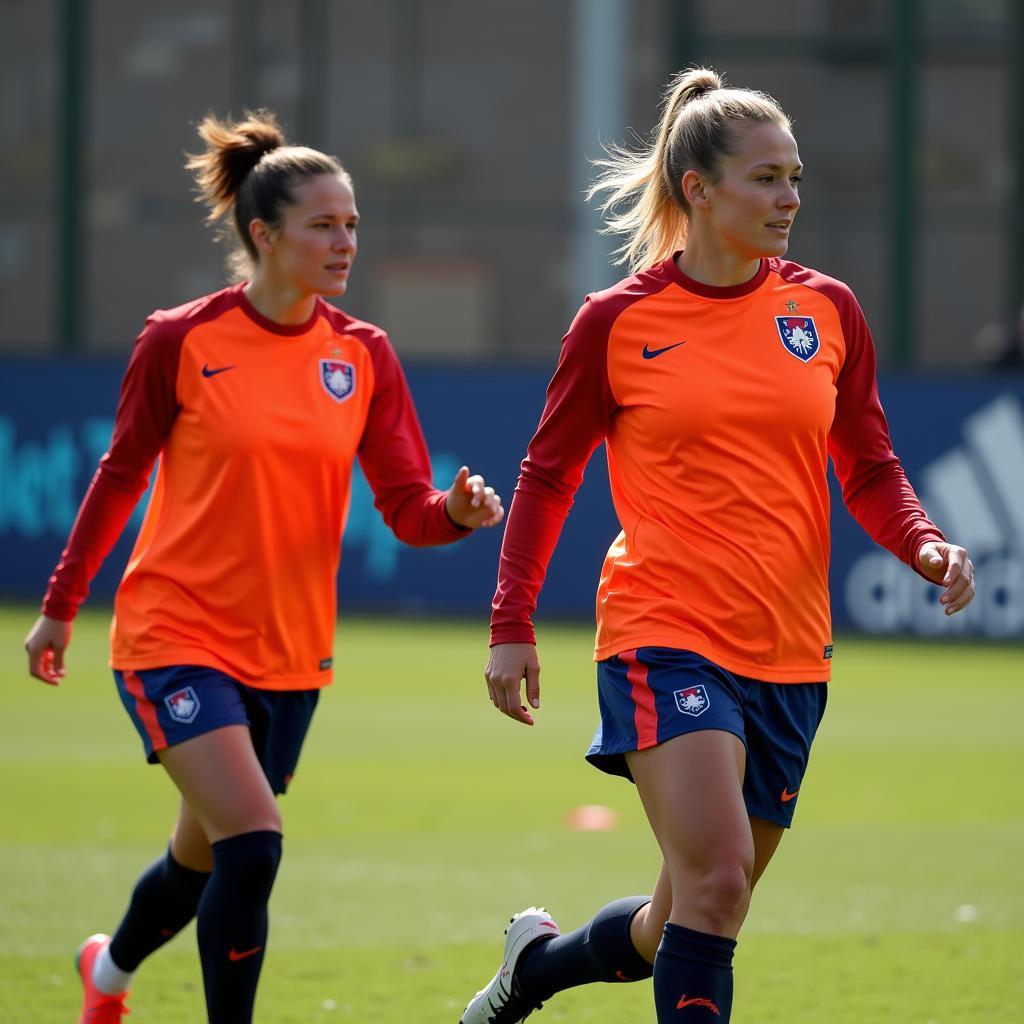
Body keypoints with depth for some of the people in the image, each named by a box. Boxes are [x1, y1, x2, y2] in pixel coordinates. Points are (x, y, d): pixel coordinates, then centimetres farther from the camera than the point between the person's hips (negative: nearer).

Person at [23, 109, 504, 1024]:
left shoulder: (363, 355, 0)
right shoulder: (181, 343, -10)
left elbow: (408, 509, -4)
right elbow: (122, 474, 3)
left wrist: (460, 510, -26)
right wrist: (61, 606, 9)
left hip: (289, 651, 5)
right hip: (176, 637, -5)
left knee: (205, 860, 19)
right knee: (252, 846, -22)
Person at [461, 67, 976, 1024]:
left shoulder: (828, 311, 6)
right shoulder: (616, 323, -2)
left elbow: (870, 472, 11)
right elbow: (548, 474, 6)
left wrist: (926, 544, -9)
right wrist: (511, 626, -1)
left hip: (788, 656, 4)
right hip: (665, 636, -4)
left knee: (683, 929, 11)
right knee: (715, 874, -23)